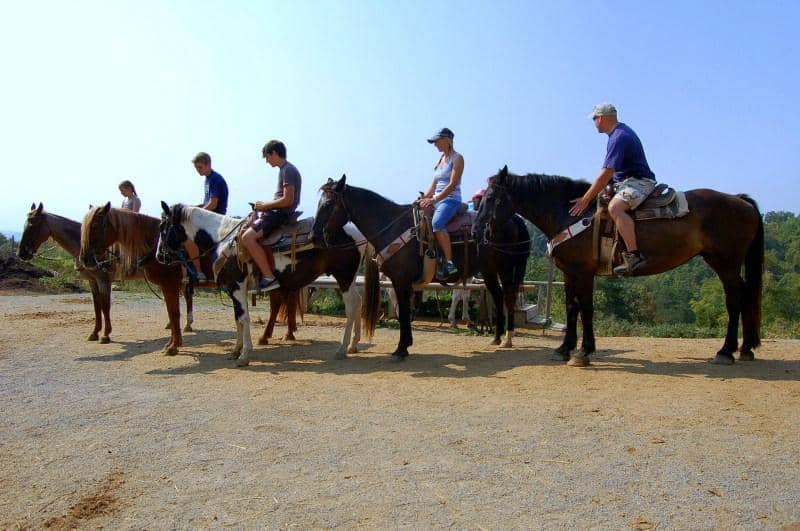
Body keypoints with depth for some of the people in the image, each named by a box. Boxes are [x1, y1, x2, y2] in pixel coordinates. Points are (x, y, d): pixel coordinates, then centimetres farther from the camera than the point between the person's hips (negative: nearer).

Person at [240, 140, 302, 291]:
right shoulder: (286, 169, 18)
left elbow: (288, 200, -22)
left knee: (247, 238, -24)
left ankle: (269, 277, -23)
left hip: (281, 214, -11)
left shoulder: (287, 170, -14)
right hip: (278, 213, 11)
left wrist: (265, 205, -11)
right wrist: (265, 205, 12)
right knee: (245, 229, 22)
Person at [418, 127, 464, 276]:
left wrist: (433, 199, -22)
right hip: (437, 200, 9)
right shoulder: (441, 159, 19)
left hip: (451, 199, -9)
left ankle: (449, 263, -34)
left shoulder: (457, 158, -5)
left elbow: (452, 185, -16)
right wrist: (424, 199, 4)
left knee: (437, 223, -35)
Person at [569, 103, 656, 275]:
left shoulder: (619, 138, -18)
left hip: (639, 182, -11)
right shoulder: (619, 131, 15)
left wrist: (586, 199, -19)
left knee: (614, 207, -34)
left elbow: (606, 174, -22)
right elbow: (610, 172, 23)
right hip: (626, 181, 11)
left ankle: (634, 255, -40)